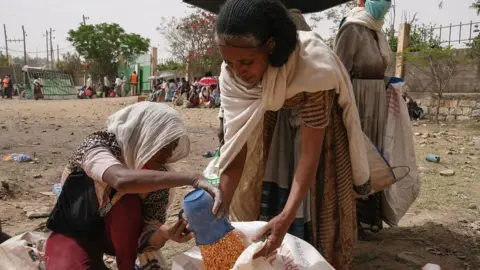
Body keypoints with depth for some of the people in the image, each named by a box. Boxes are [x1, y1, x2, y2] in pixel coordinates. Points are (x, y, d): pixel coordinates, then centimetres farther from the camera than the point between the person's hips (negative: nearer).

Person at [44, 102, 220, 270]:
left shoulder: (159, 174, -18)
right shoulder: (98, 144, -29)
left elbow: (146, 237, -21)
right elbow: (121, 179, -53)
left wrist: (166, 233, -44)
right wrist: (191, 178, -56)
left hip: (119, 235, 4)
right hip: (74, 234, -4)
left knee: (128, 202, -30)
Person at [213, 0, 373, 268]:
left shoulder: (313, 66, -38)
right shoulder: (232, 74, -25)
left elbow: (310, 152, -35)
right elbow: (237, 143, -20)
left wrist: (287, 216, -43)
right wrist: (221, 205, -27)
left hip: (319, 127, -3)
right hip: (274, 124, 4)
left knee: (318, 210, 3)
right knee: (266, 200, 9)